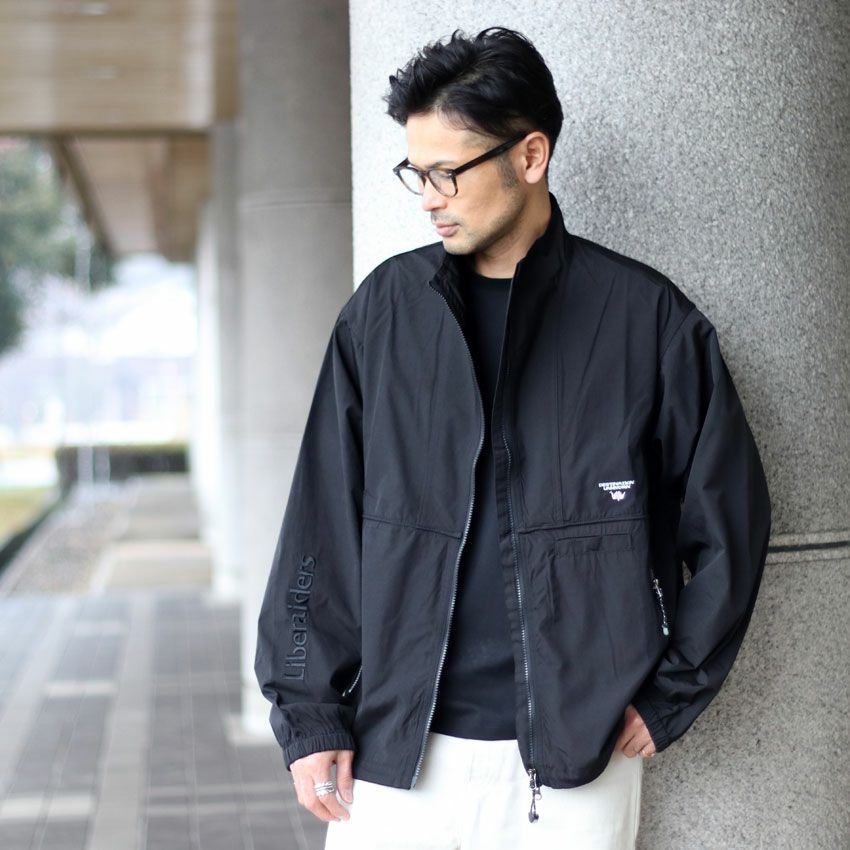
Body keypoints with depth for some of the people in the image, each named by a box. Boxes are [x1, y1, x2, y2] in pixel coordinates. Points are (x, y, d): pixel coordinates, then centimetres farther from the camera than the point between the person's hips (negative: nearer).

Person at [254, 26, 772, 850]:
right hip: (396, 752, 2)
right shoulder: (385, 309, 3)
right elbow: (323, 524, 5)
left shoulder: (648, 317, -2)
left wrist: (668, 694, 2)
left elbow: (727, 519, 5)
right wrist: (307, 714, 1)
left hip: (575, 763, -1)